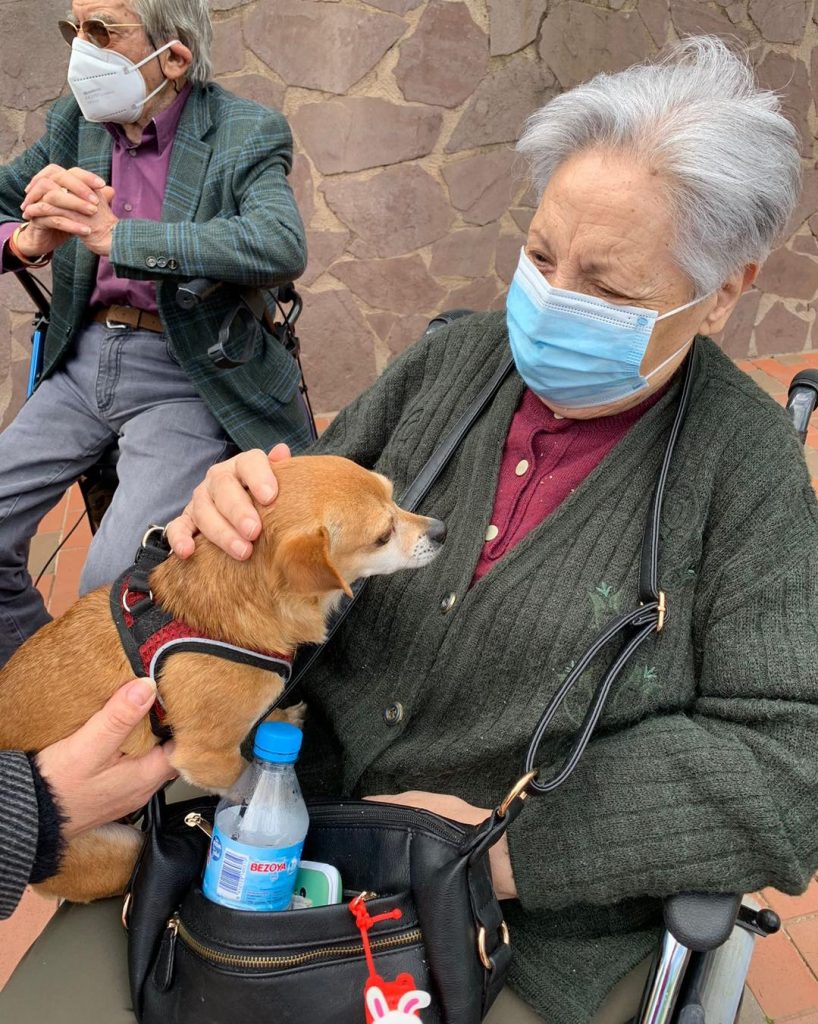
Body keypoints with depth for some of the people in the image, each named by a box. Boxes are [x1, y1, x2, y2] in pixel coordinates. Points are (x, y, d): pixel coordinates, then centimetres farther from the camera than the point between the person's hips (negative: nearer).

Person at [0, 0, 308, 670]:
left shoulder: (248, 133, -8)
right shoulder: (75, 123, 8)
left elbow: (282, 247, -27)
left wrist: (116, 235, -32)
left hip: (185, 380, -5)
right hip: (84, 362, 6)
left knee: (112, 585, -19)